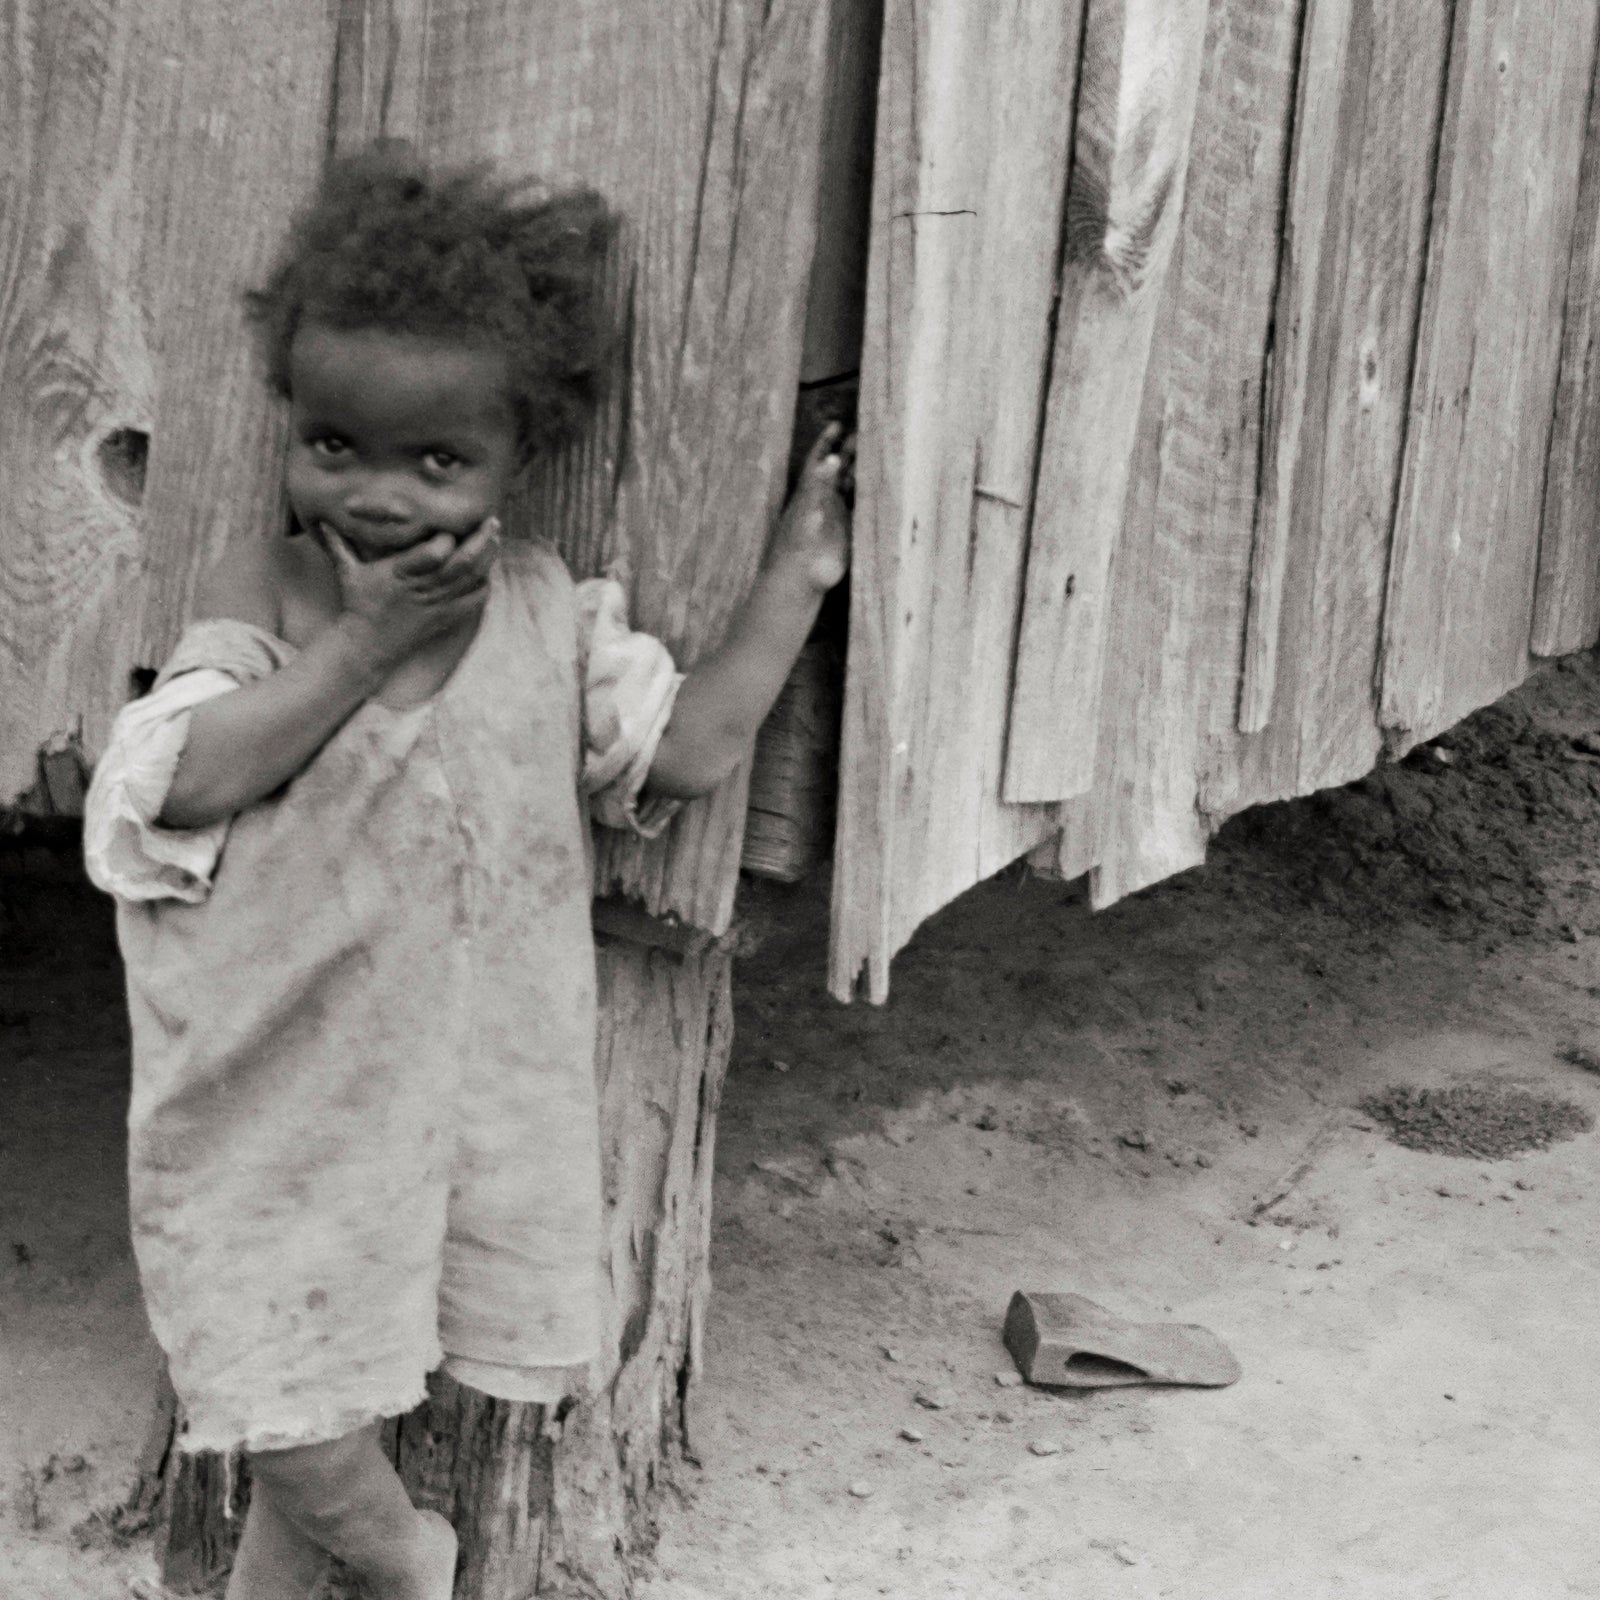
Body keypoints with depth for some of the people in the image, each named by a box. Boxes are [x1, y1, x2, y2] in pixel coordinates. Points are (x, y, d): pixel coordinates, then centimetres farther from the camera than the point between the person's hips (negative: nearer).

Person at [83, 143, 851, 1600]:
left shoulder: (551, 610, -3)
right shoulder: (265, 589, -11)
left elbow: (684, 754, -3)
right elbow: (186, 783, -21)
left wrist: (792, 583, -3)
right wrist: (360, 644, -25)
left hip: (473, 1078, 2)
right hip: (285, 1083, -2)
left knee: (324, 1369, 16)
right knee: (298, 1405, 0)